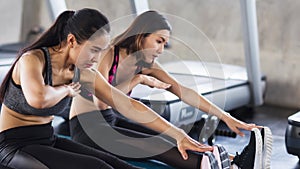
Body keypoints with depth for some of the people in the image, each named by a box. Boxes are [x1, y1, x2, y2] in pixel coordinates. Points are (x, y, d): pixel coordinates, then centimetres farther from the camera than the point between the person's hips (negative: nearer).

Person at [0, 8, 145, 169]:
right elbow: (38, 99, -42)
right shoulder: (32, 59, -20)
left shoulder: (79, 73, 0)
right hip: (15, 147, -6)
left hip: (48, 141, 6)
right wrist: (66, 90, -23)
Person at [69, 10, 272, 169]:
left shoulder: (145, 64, 3)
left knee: (167, 138, -19)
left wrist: (226, 117, -11)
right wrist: (138, 79, -23)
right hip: (86, 127, -6)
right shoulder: (106, 55, -17)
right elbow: (104, 99, -30)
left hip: (110, 121, 6)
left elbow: (183, 91, -4)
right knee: (154, 145, -29)